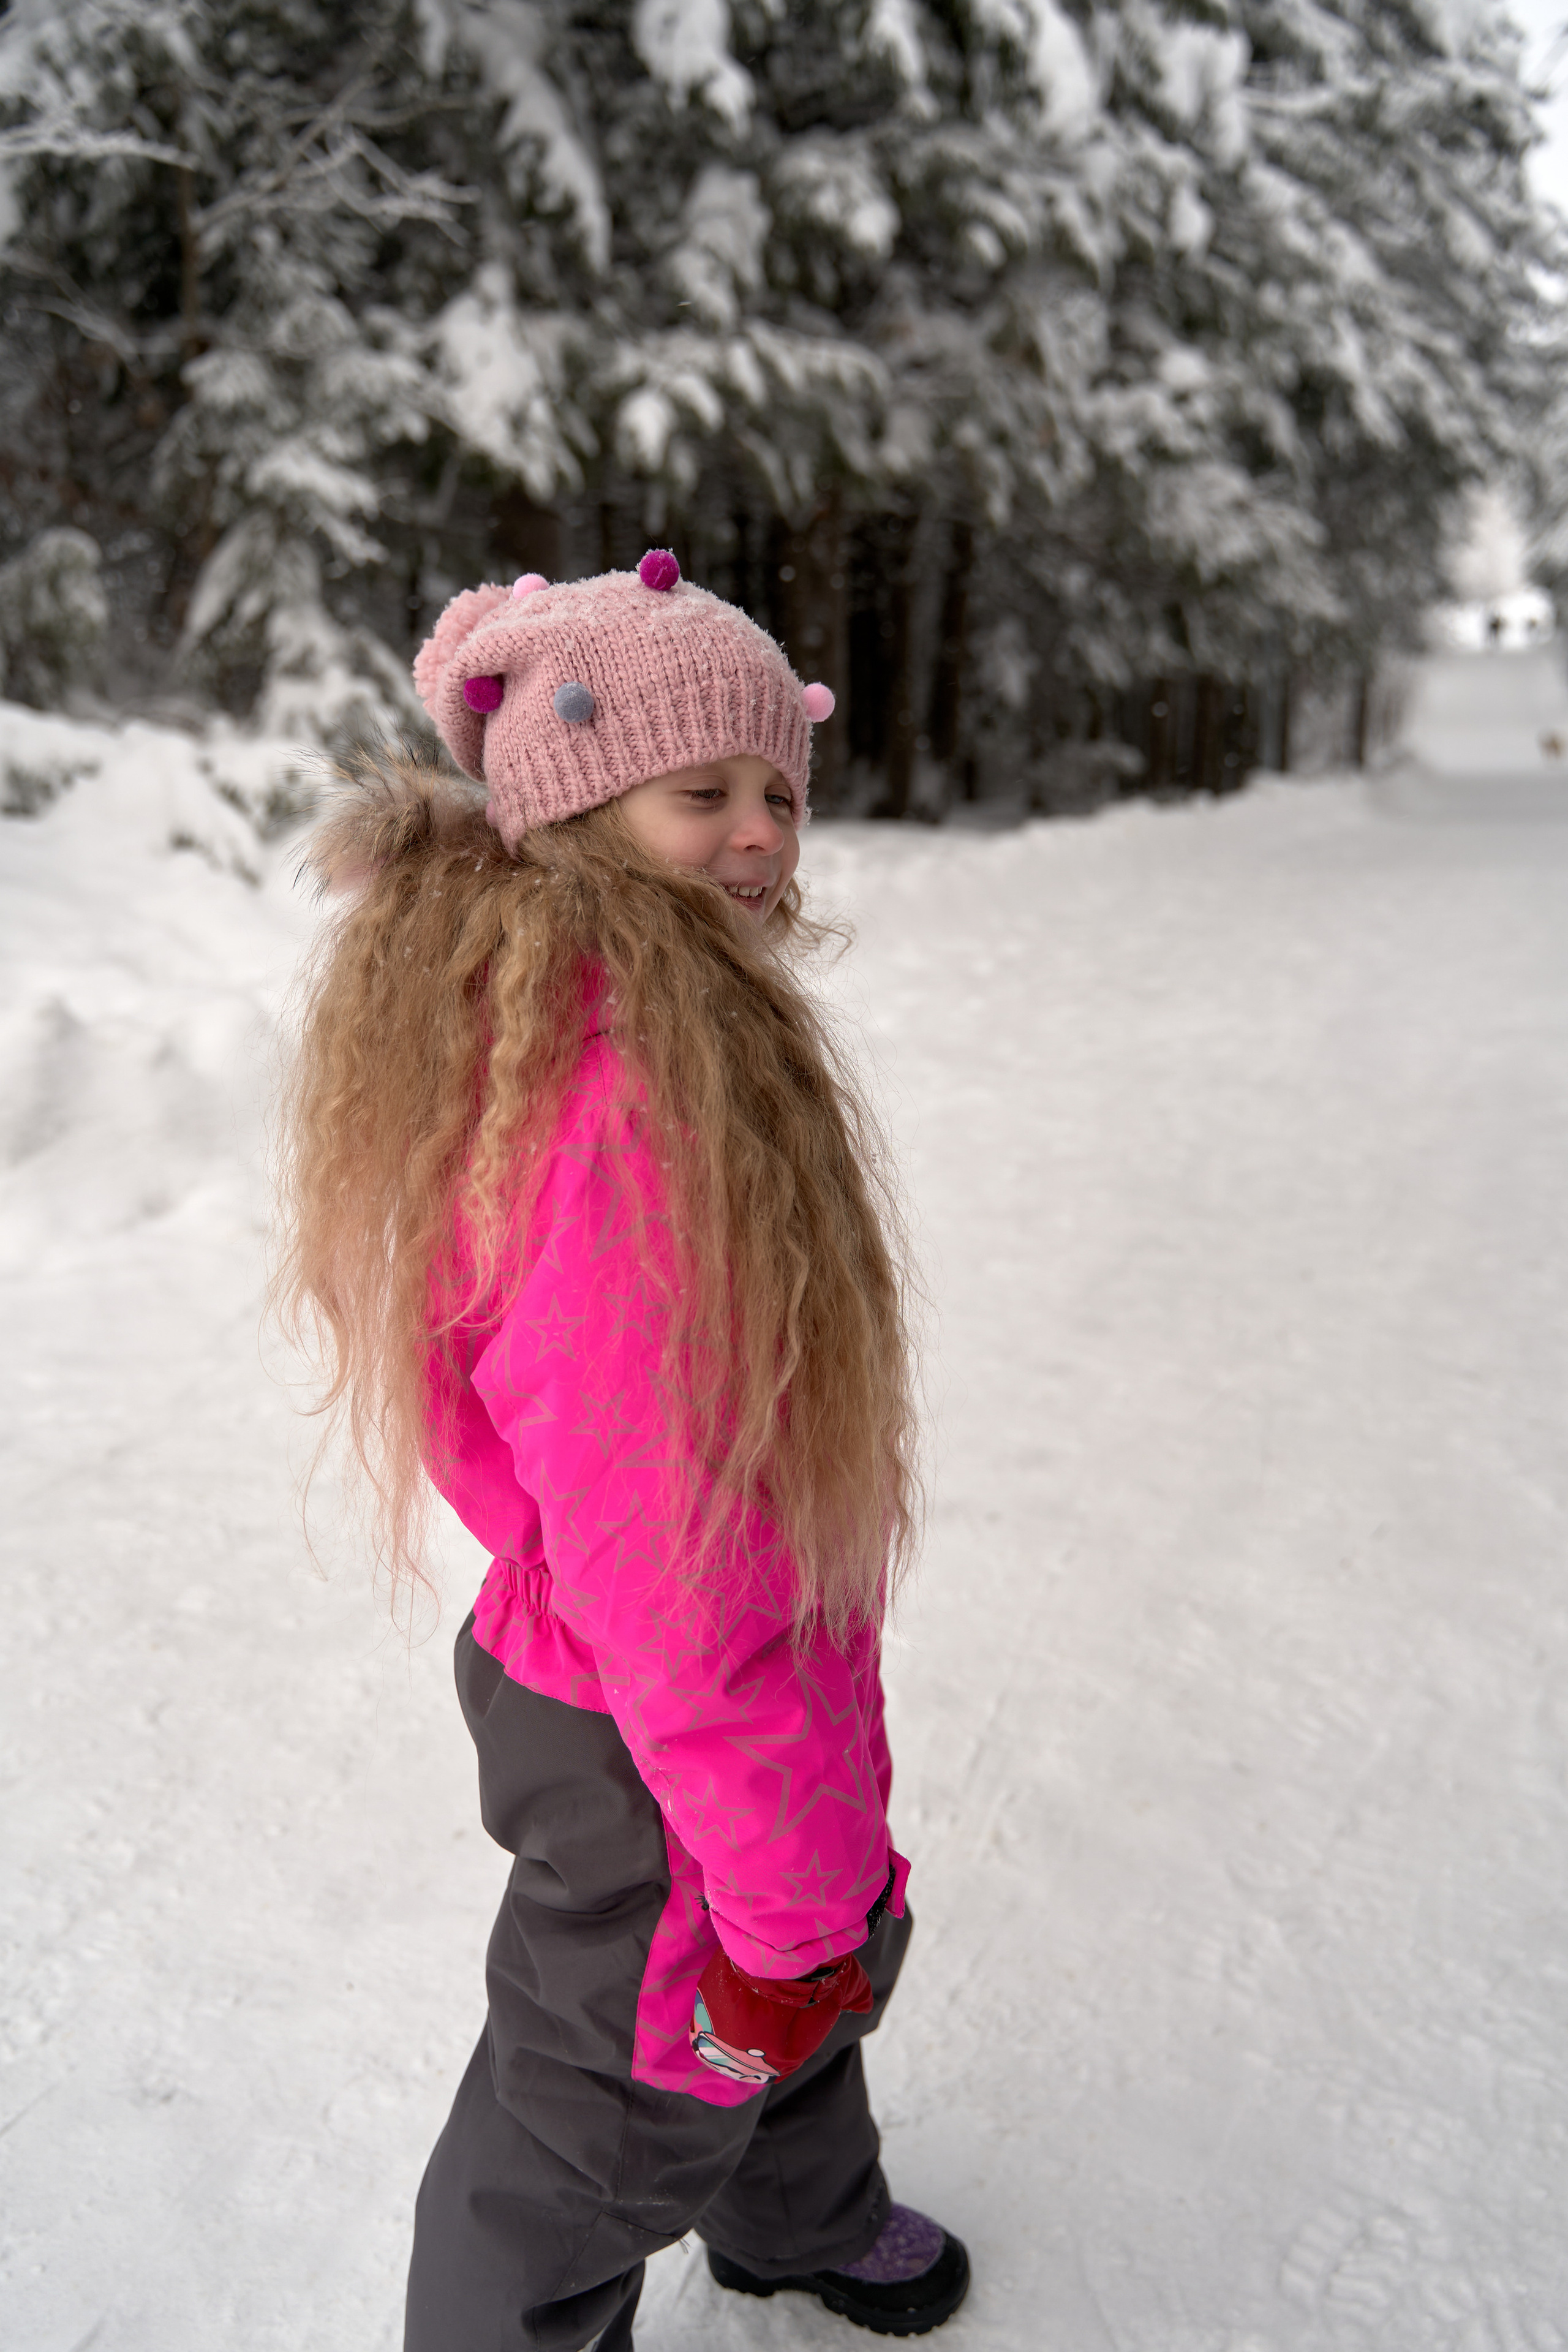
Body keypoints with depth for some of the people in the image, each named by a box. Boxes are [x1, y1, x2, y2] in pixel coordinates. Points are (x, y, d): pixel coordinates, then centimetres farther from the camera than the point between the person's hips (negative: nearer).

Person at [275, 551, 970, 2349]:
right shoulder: (620, 1113, -33)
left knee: (801, 1991, 33)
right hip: (652, 1758, -10)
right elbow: (669, 1580, -30)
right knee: (609, 2108, 17)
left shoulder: (596, 1036, -1)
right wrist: (784, 1892, -18)